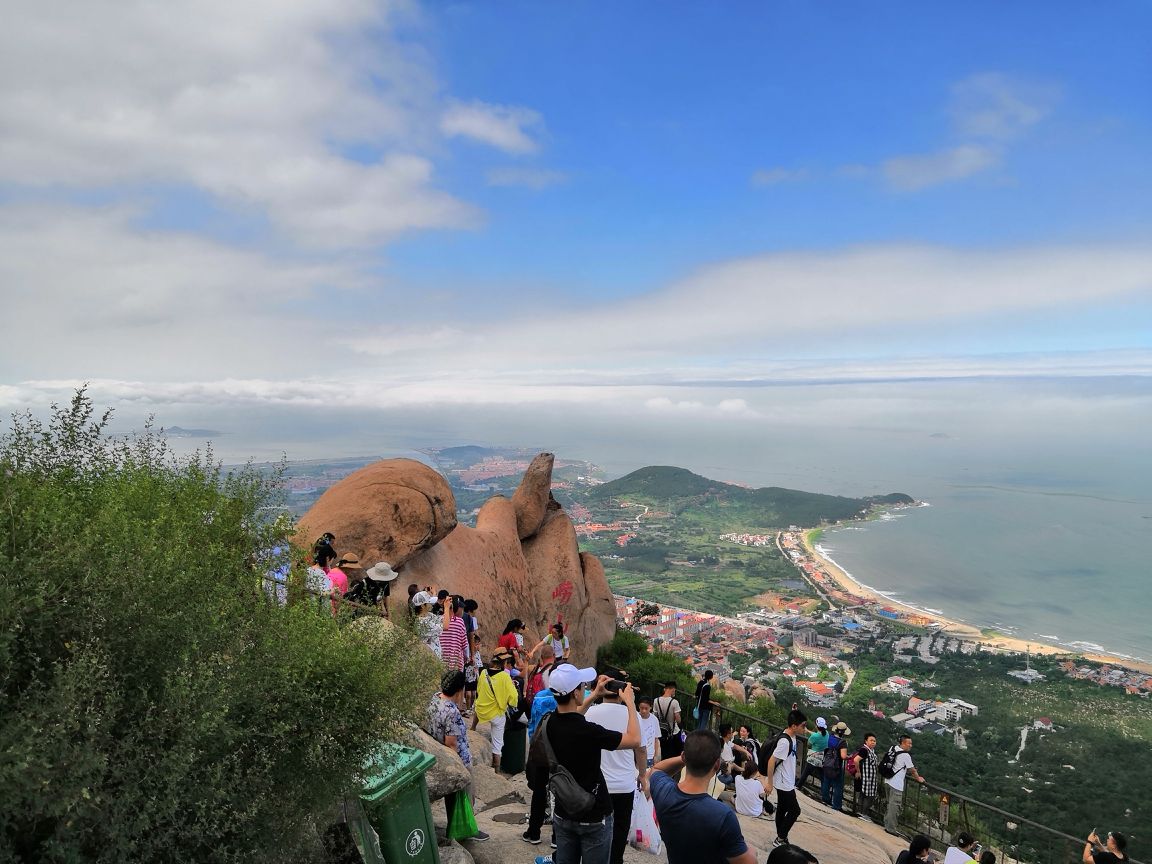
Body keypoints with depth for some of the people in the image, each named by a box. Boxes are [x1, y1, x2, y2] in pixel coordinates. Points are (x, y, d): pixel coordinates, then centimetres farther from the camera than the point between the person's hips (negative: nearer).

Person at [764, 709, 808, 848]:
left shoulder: (792, 736, -2)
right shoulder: (785, 741, -28)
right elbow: (771, 761, -26)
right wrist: (769, 783, -21)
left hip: (787, 783, 9)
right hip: (784, 784, -9)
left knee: (782, 810, 17)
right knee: (794, 810, 2)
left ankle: (781, 838, 29)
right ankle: (781, 838, 12)